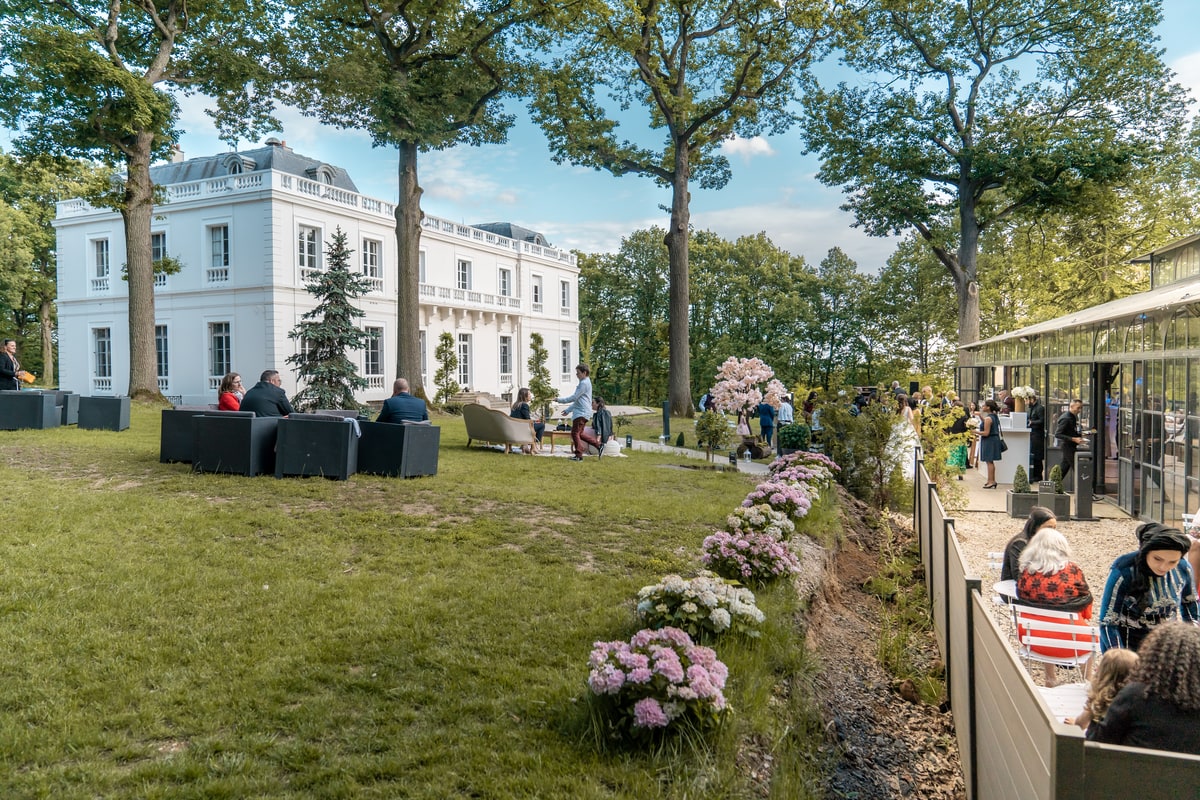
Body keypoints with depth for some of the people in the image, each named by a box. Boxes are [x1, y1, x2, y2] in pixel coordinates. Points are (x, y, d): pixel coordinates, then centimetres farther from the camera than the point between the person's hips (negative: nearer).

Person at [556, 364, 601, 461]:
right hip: (581, 412, 10)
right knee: (580, 433, 14)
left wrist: (560, 400, -11)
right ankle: (599, 445, 17)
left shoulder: (584, 383, -13)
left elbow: (574, 397, -17)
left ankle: (579, 455, -2)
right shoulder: (584, 382, 20)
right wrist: (568, 410, 26)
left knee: (575, 433, -7)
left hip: (581, 413, -10)